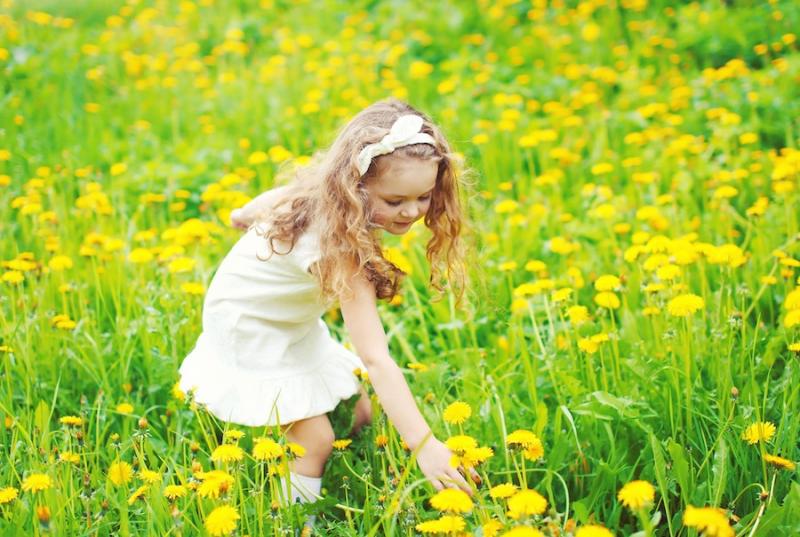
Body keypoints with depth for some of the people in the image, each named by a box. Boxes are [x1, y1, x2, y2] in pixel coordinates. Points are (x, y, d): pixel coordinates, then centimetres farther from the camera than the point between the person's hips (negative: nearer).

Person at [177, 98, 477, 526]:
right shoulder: (342, 248, -40)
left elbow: (278, 196, 5)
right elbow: (374, 358, -45)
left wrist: (248, 215, 27)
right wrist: (423, 445, -50)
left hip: (295, 326, 9)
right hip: (252, 335, -9)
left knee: (359, 415, 9)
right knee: (313, 440, -14)